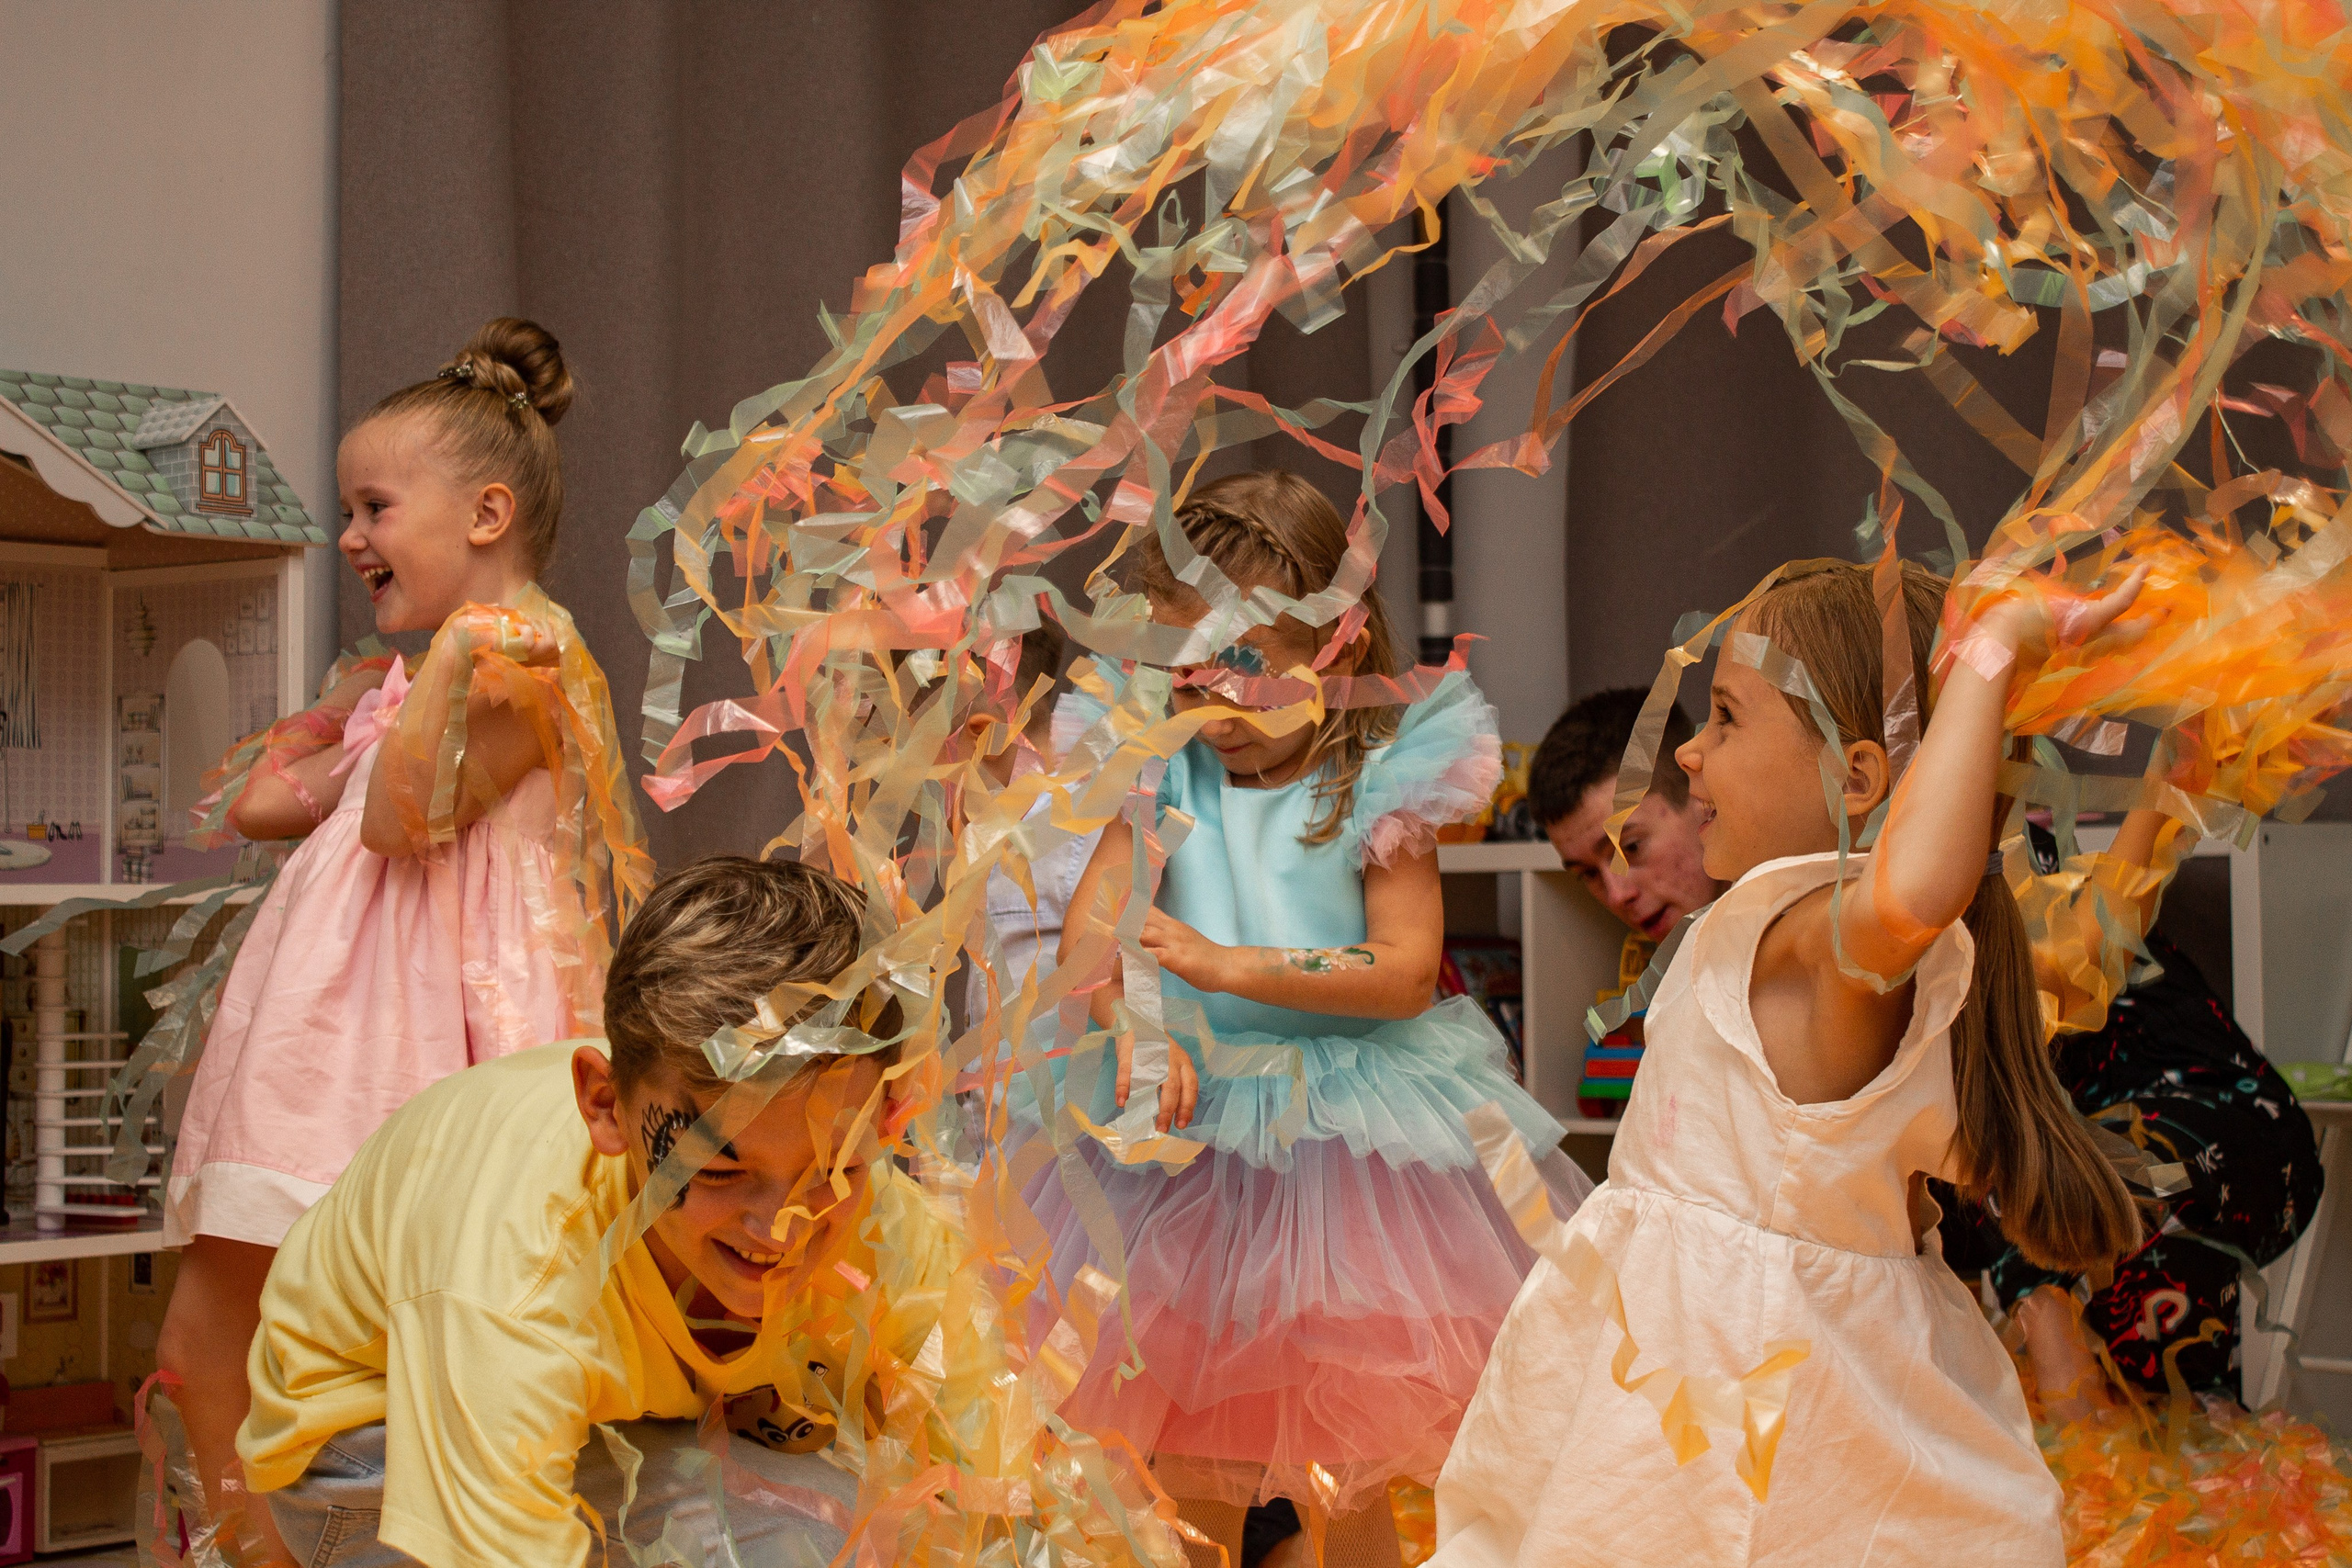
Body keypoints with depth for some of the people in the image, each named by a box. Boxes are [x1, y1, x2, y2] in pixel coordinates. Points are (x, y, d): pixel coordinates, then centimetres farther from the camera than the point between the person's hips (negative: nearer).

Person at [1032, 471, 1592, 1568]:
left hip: (1347, 1137, -2)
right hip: (1189, 1127, 3)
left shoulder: (1379, 788, -9)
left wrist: (1223, 965, -23)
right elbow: (1090, 921, -11)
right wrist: (1139, 1030, -31)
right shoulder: (1167, 776, -1)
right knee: (1189, 1477, 13)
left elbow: (1405, 972, -17)